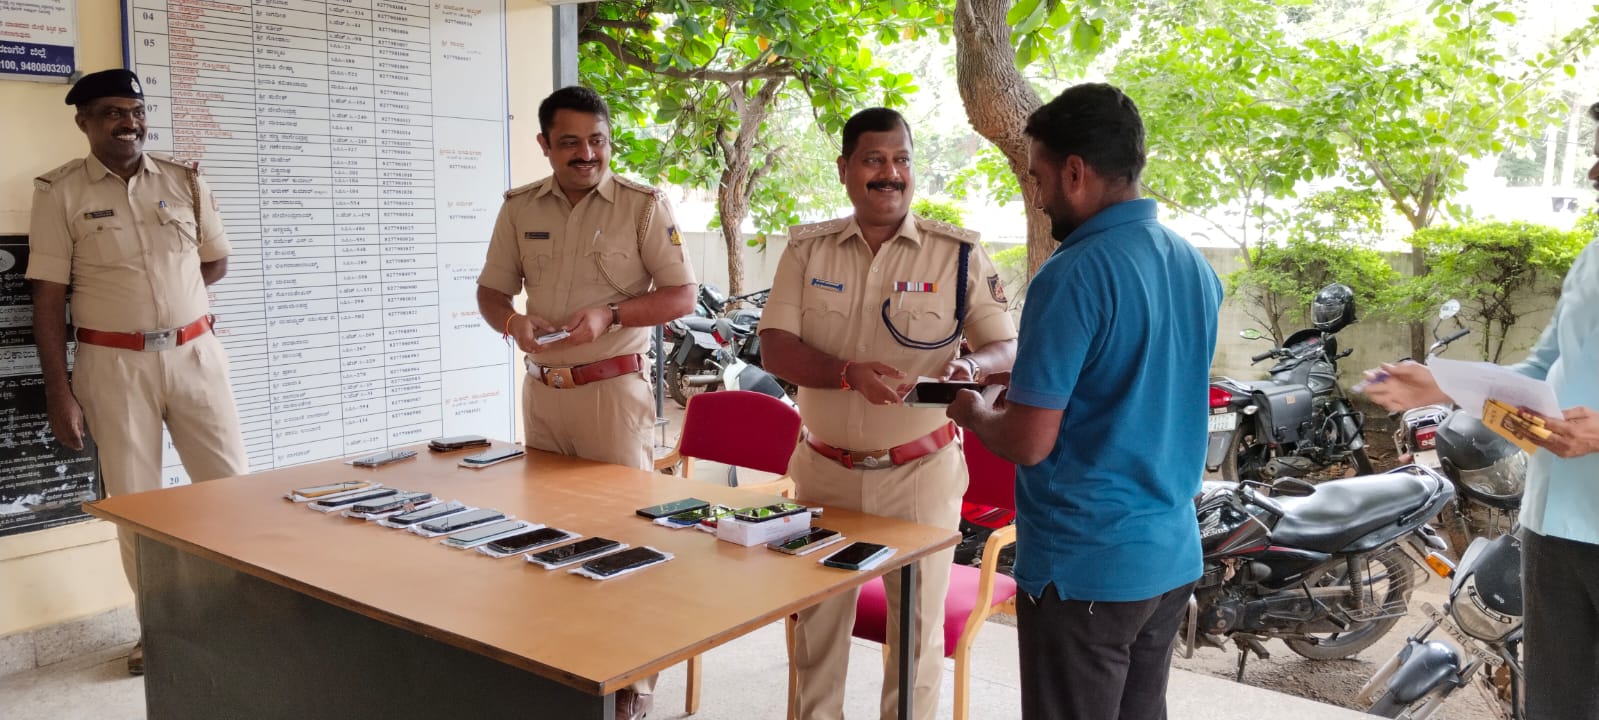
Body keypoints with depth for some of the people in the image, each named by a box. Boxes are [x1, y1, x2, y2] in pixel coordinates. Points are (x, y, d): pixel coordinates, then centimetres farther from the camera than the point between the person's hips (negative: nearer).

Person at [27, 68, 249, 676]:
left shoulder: (185, 180, 6)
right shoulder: (60, 192, -2)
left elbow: (215, 264, 15)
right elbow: (48, 297, -3)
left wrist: (159, 288, 0)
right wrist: (59, 391, -7)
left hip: (194, 353, 2)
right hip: (114, 365, -2)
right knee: (134, 502, 6)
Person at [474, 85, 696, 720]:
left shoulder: (644, 205, -4)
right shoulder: (519, 208, 8)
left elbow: (682, 295, -6)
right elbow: (491, 290, 14)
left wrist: (609, 315, -20)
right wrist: (513, 322, -9)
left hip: (613, 388, -4)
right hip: (542, 388, 5)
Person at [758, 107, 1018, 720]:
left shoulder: (958, 253, -4)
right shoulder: (808, 249, 1)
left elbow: (1008, 348, -1)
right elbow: (775, 348, -5)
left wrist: (971, 366, -25)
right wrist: (850, 373, -23)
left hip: (920, 470, -2)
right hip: (825, 468, 2)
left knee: (918, 622, 9)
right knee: (817, 618, 16)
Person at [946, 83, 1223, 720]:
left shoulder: (1074, 275, -20)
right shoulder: (1197, 268, 5)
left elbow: (1029, 442, -20)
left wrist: (972, 412, 0)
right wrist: (1029, 387, 17)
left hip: (1084, 567, -8)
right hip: (1172, 557, 8)